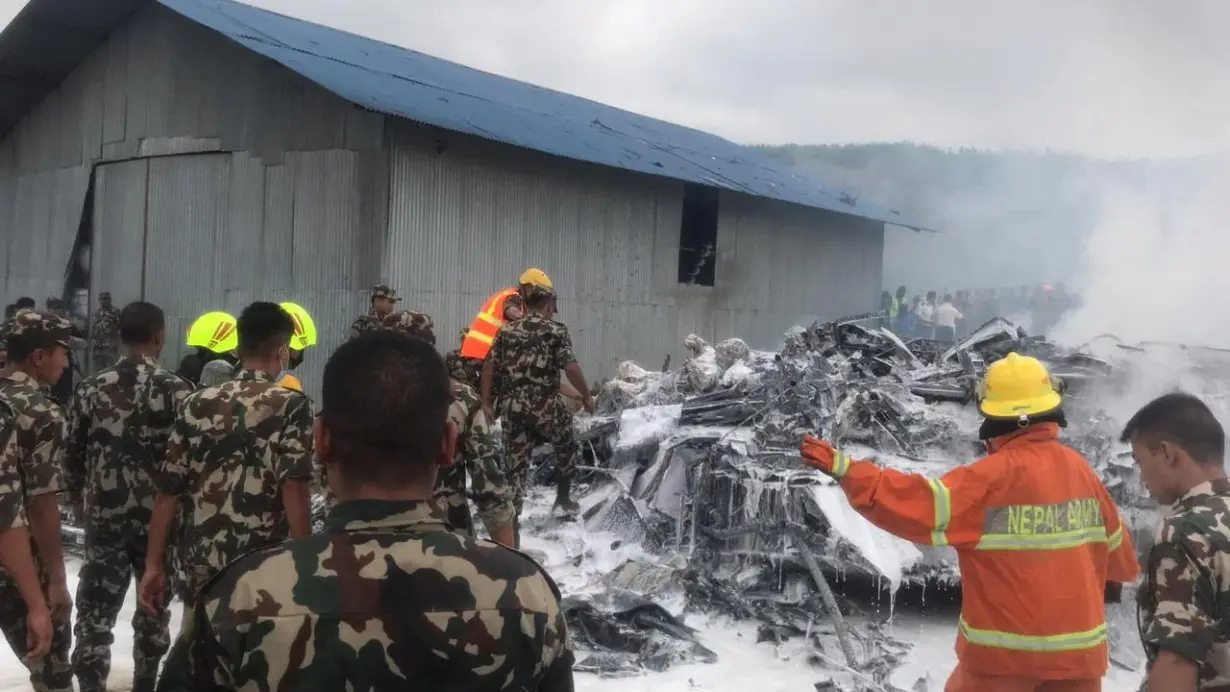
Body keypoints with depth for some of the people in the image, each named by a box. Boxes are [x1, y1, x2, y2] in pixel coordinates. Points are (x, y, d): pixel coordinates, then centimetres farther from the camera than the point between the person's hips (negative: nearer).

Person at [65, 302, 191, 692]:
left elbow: (72, 456, 6)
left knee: (96, 609, 5)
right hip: (159, 517, -1)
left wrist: (78, 502, 21)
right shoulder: (176, 391, -10)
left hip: (104, 516, 2)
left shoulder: (90, 388, -1)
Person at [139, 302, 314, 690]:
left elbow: (168, 491, 7)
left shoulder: (198, 404, 8)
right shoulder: (290, 406, -5)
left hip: (201, 568, 4)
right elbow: (294, 488, -16)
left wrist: (154, 565, 12)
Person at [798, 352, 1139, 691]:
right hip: (1076, 645, 5)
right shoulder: (1079, 468, 1)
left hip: (1005, 646, -4)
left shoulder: (995, 474, -18)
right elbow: (1113, 540, 15)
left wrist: (845, 470, -24)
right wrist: (1115, 576, 38)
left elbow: (925, 504, -25)